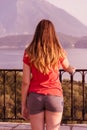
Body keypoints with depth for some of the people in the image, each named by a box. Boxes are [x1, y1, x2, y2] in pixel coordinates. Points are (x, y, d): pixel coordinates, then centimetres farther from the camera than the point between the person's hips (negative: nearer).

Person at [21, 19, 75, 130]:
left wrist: (23, 105, 5)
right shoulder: (58, 52, -1)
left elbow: (25, 82, -4)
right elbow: (67, 67, 21)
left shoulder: (29, 53, -4)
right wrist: (72, 70, 45)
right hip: (55, 96, 0)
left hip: (35, 96, 0)